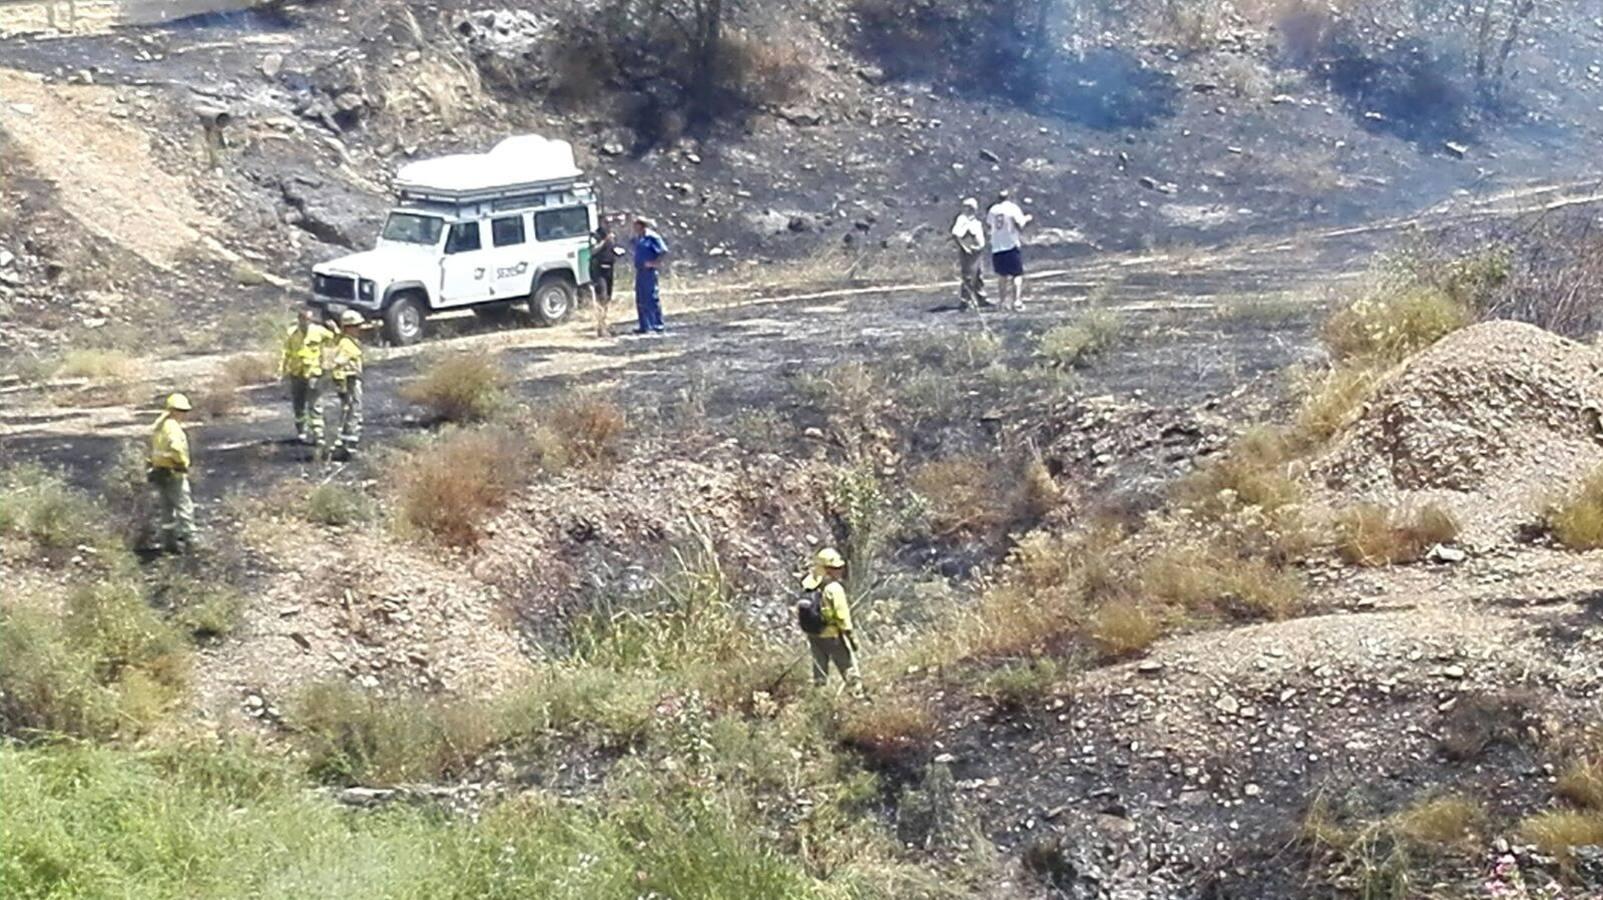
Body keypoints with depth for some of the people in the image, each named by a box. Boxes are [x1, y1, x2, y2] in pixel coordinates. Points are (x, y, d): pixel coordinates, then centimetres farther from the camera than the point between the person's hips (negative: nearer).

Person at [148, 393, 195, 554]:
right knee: (184, 508, -2)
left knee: (167, 510, 15)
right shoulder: (173, 427, -19)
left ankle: (169, 542, 20)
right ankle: (188, 540, -1)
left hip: (159, 472, 9)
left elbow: (153, 448, 17)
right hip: (174, 474, -9)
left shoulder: (159, 425, 12)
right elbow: (176, 448, -34)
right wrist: (183, 462, -19)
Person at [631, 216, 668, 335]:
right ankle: (644, 326, 15)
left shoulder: (652, 237, -10)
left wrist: (655, 262, -14)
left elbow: (664, 251, -14)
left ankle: (658, 326, -5)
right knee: (640, 301, 9)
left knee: (652, 299, -8)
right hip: (639, 272, 9)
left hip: (649, 271, -9)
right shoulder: (637, 239, 15)